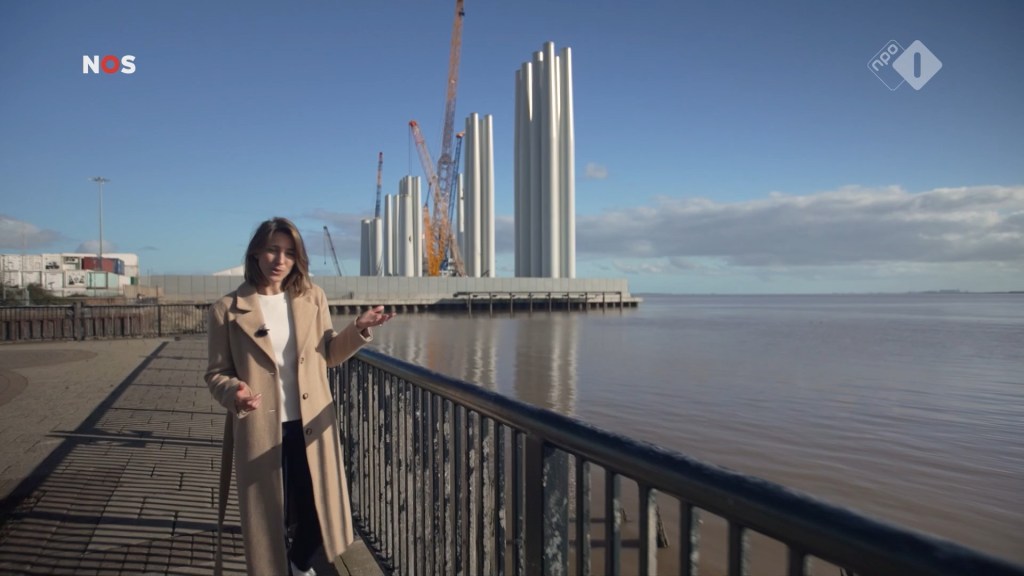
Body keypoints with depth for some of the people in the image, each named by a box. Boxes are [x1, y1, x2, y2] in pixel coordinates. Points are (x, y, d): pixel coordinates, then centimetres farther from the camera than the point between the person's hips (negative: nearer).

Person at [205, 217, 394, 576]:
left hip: (312, 426, 3)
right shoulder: (228, 309, -5)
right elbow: (216, 374, 0)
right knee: (269, 519, 10)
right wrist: (234, 392, -22)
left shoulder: (313, 298, 3)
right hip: (261, 431, -2)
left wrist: (358, 330, -7)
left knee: (320, 512, 10)